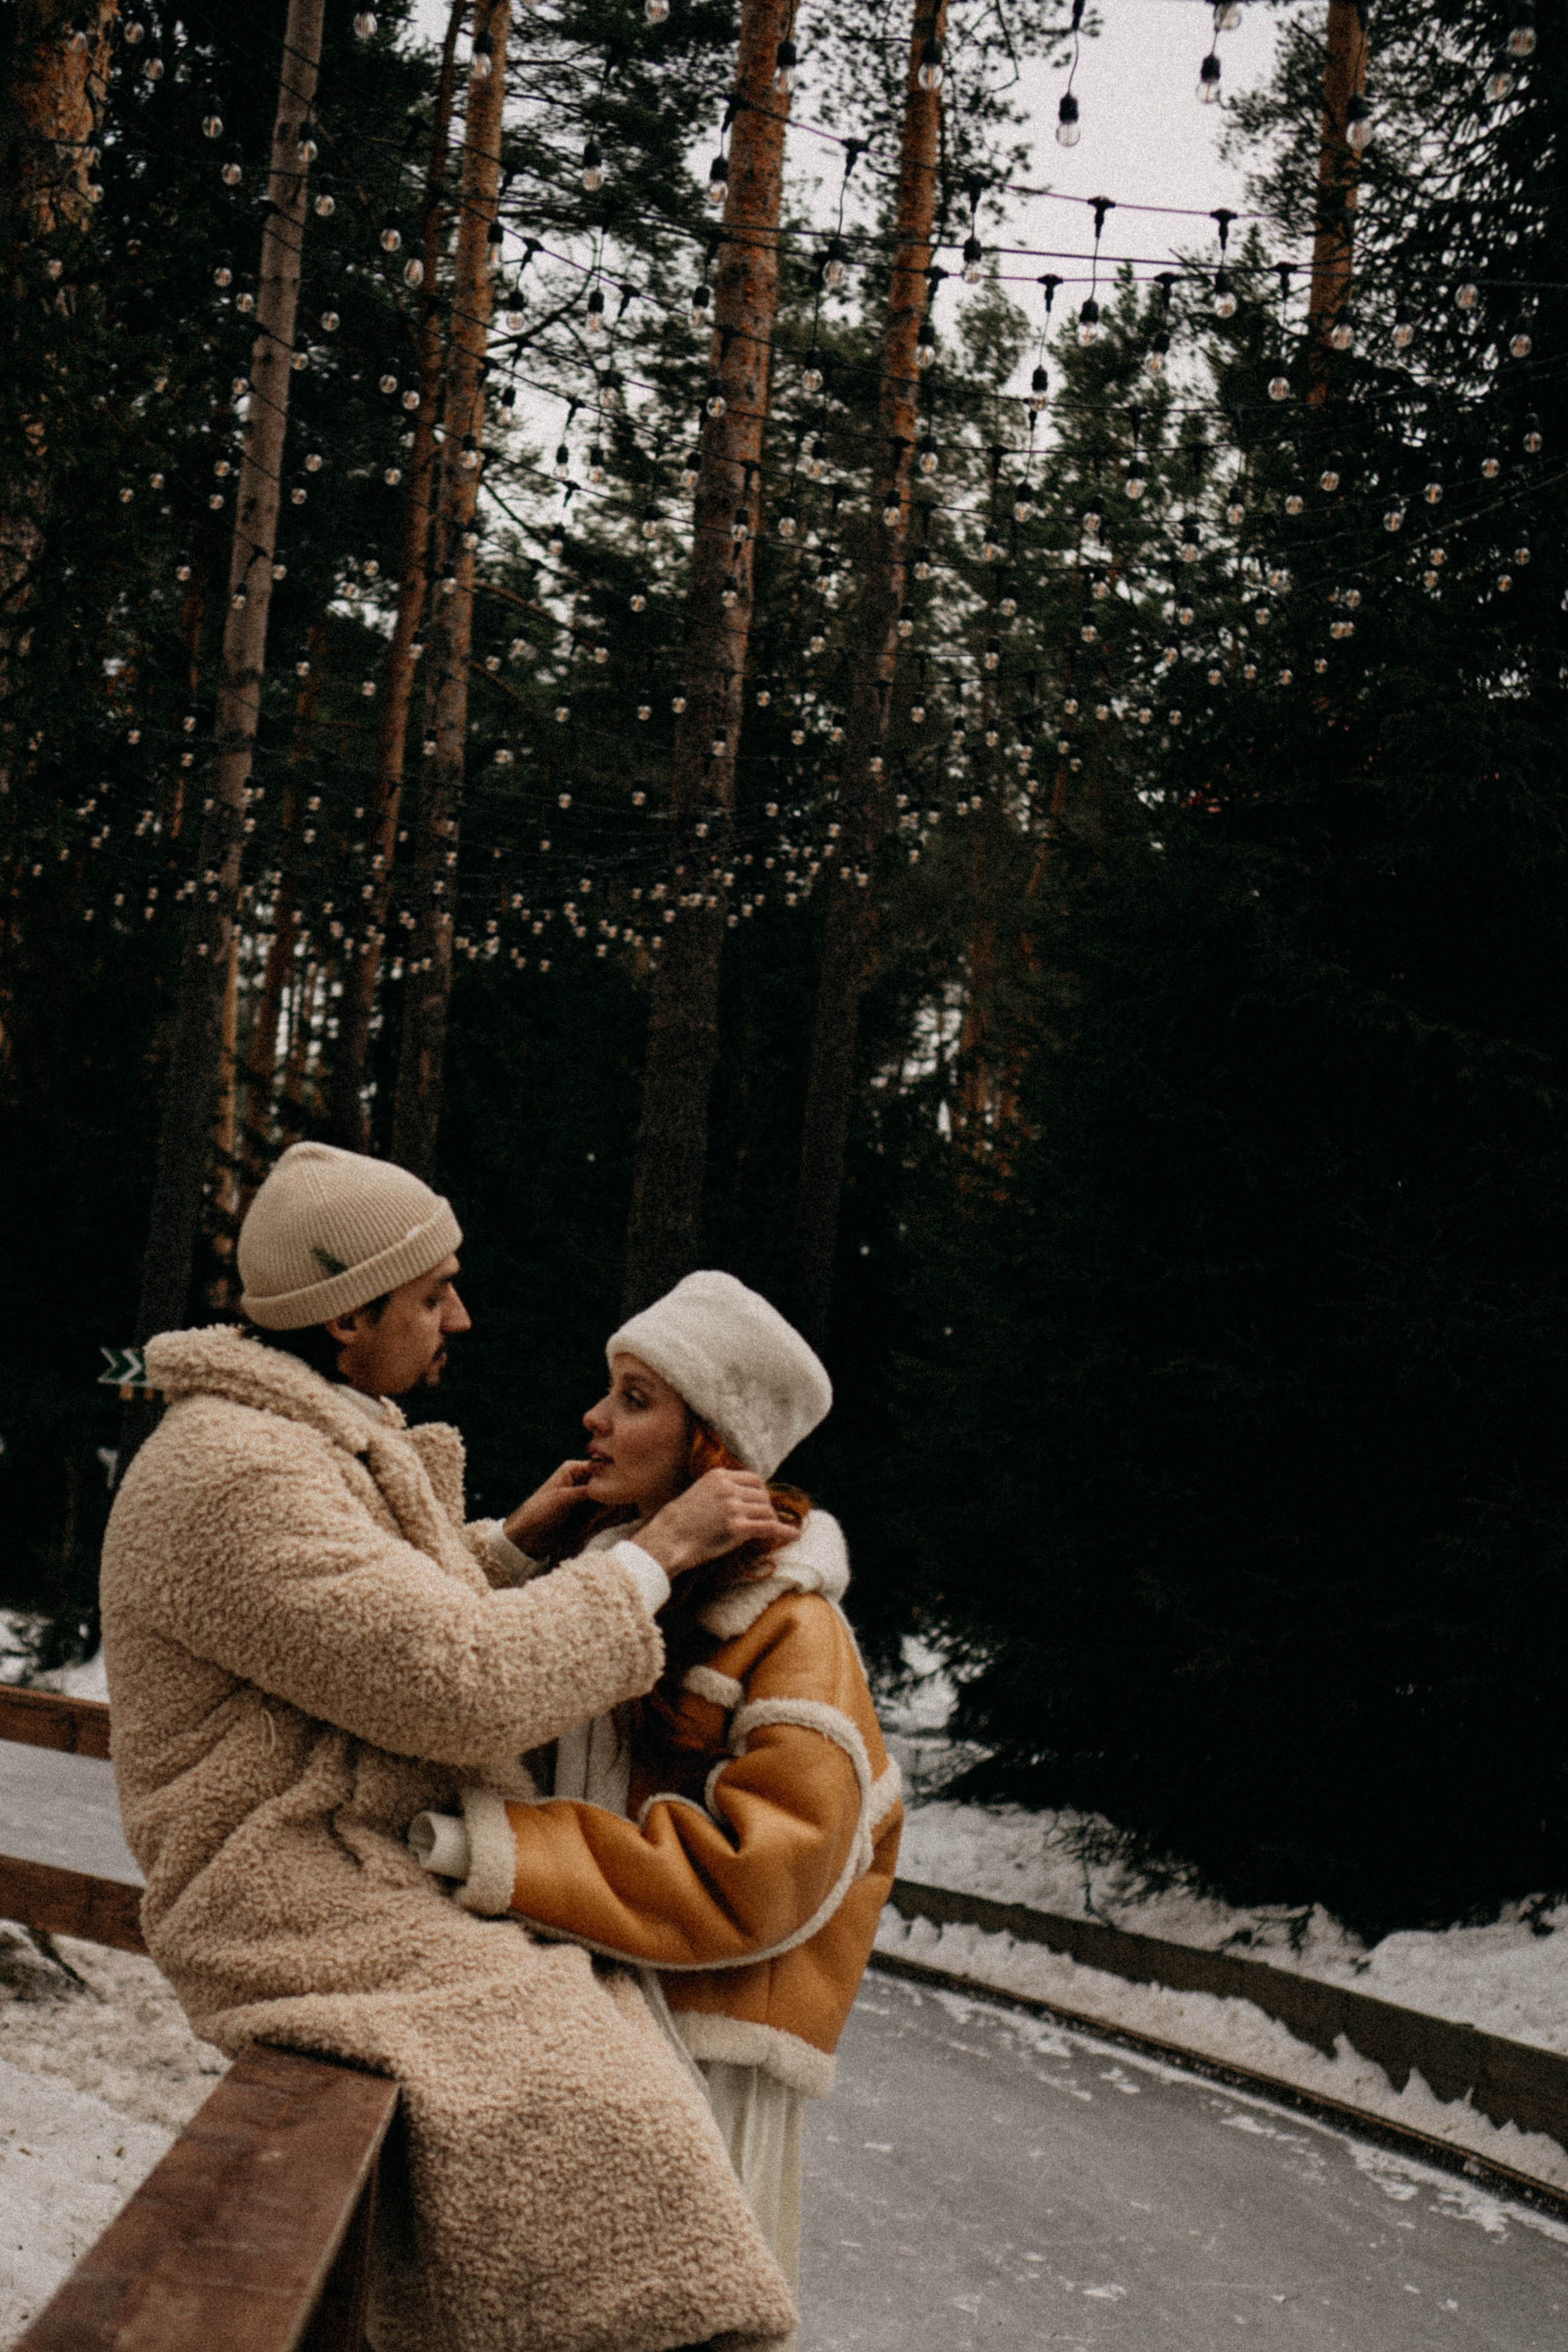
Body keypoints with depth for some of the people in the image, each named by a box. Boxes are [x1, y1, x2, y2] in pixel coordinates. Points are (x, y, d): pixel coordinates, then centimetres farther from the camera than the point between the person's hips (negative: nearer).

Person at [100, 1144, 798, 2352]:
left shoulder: (307, 1445, 14)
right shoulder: (229, 1478, -21)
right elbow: (461, 1686, -26)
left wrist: (520, 1541, 15)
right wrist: (653, 1553, -18)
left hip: (408, 1871, 11)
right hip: (311, 1911, -11)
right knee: (586, 2122, -23)